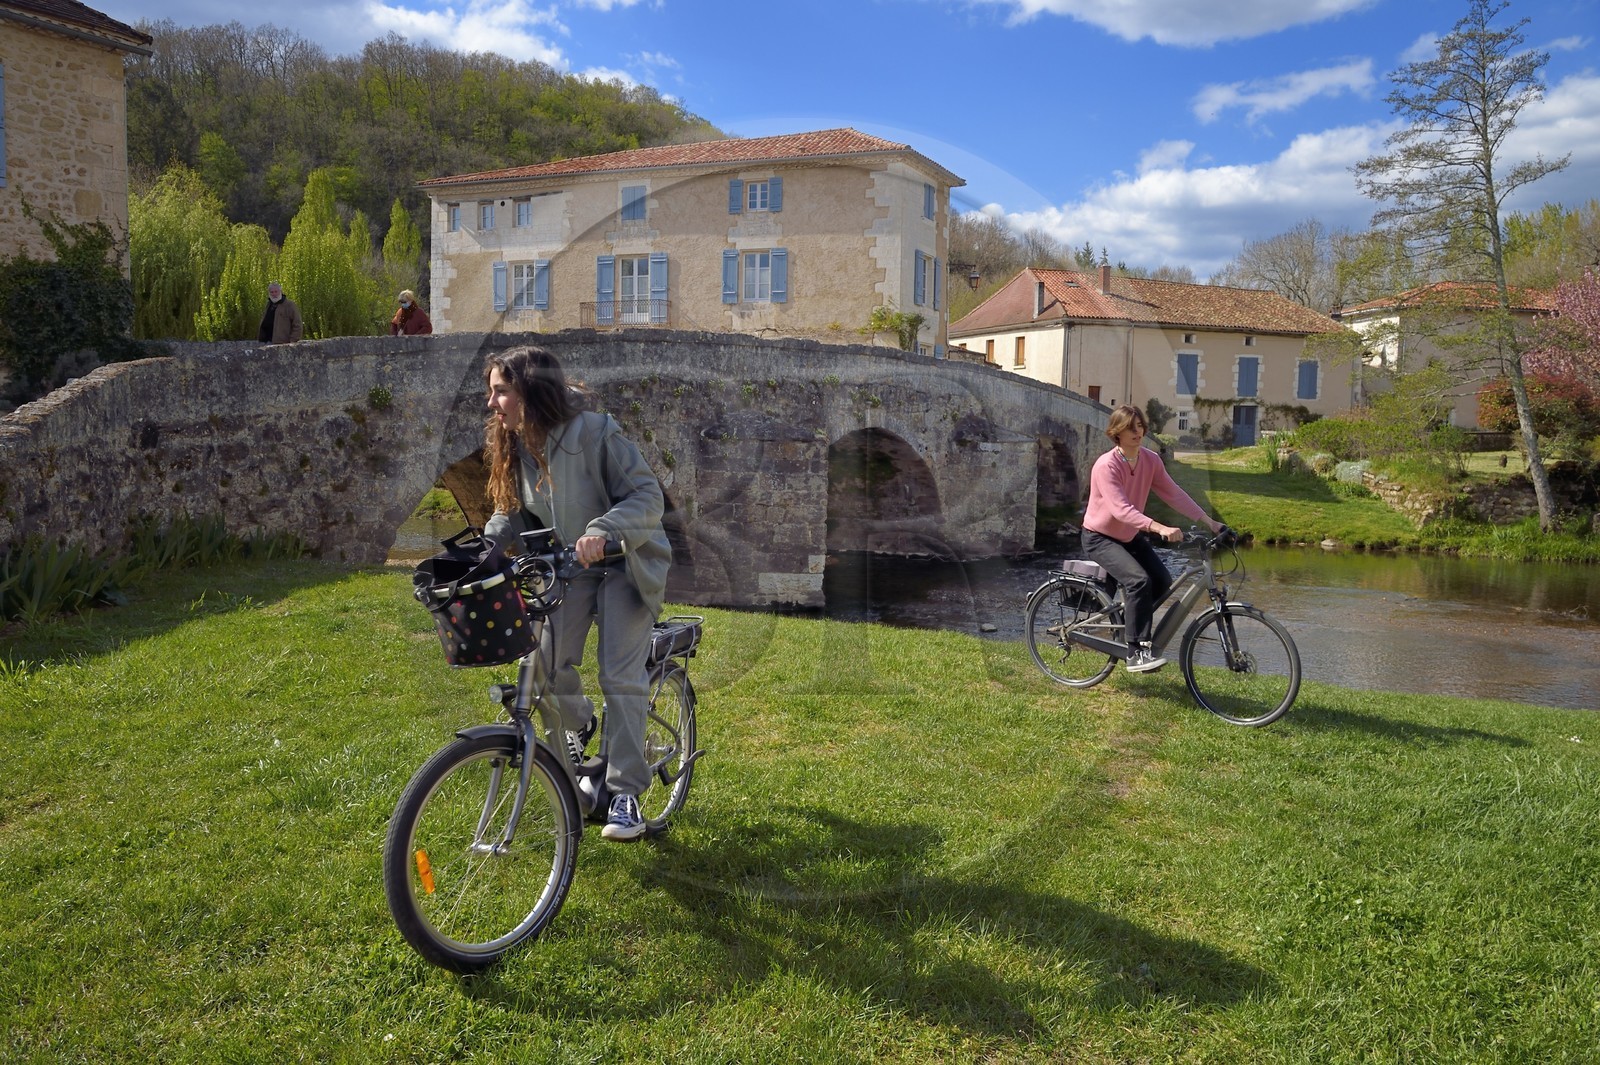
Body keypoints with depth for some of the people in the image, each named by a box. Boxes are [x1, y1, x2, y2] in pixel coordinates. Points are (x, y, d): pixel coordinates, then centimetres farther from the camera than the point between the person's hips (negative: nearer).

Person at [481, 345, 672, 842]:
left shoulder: (594, 432, -24)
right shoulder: (513, 447, -2)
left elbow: (648, 495, -25)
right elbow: (512, 513, 7)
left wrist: (602, 531, -41)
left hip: (625, 562, -5)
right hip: (569, 565, 6)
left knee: (621, 675, -10)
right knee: (547, 662, -7)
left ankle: (625, 794, -1)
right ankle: (579, 726, 28)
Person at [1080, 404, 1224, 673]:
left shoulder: (1151, 460, -5)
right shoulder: (1106, 465, -25)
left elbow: (1174, 493, -8)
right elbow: (1121, 509, -35)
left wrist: (1209, 522, -16)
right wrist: (1160, 528, -47)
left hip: (1130, 537, 7)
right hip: (1100, 538, -7)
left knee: (1163, 581, -8)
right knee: (1139, 580, -27)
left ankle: (1129, 617, 19)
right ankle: (1137, 652, -22)